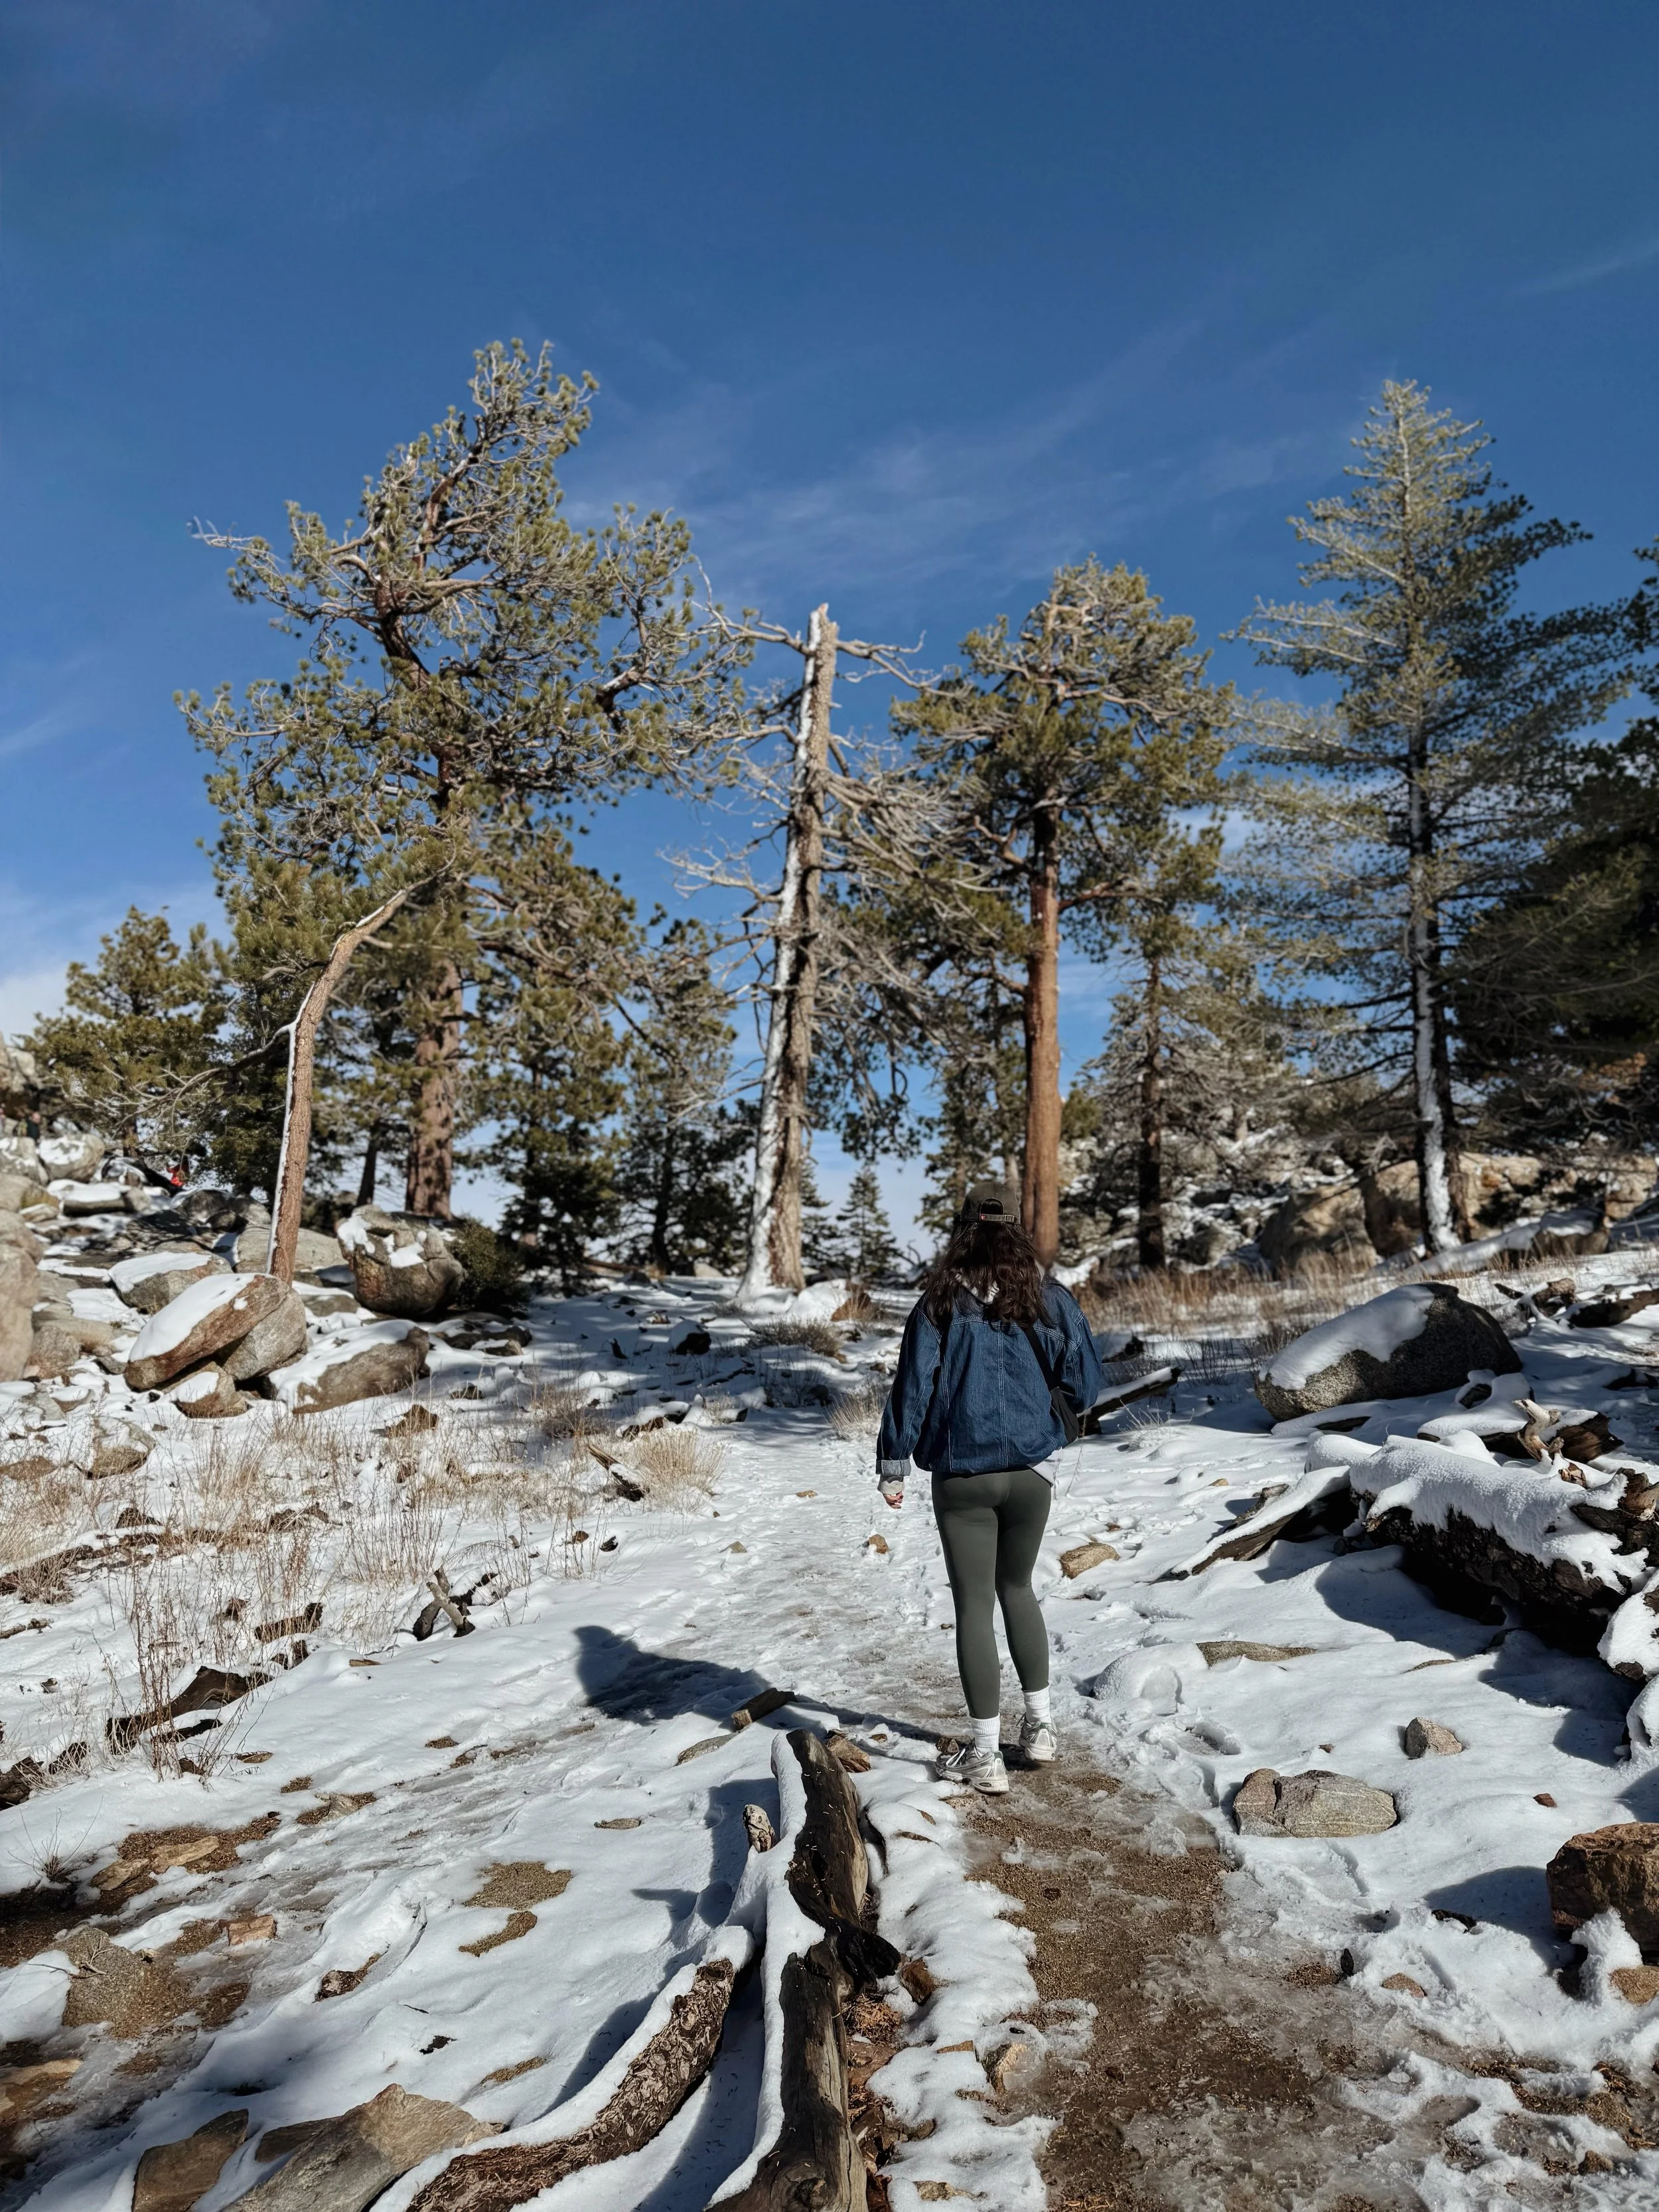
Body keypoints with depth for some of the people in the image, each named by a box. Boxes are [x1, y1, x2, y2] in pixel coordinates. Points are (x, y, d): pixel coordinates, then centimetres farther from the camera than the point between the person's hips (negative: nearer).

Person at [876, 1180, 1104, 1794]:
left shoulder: (941, 1302, -8)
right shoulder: (1046, 1296, -3)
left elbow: (912, 1385, -7)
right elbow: (1086, 1381, 1)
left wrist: (893, 1465, 2)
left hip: (962, 1477, -2)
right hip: (1031, 1471, 3)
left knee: (974, 1604, 6)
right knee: (1017, 1588, 23)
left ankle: (985, 1754, 12)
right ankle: (1039, 1724, 29)